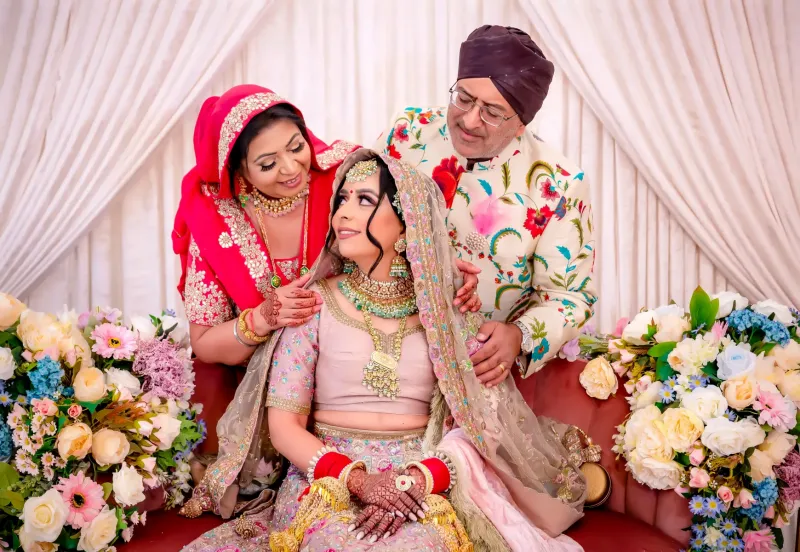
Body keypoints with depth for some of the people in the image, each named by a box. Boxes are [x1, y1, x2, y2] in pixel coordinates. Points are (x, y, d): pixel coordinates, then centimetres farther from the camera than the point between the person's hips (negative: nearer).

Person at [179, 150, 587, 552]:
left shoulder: (445, 310, 4)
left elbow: (476, 421, -1)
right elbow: (284, 423, -2)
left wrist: (419, 479, -20)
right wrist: (356, 478, -17)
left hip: (426, 484, 1)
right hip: (326, 478, 0)